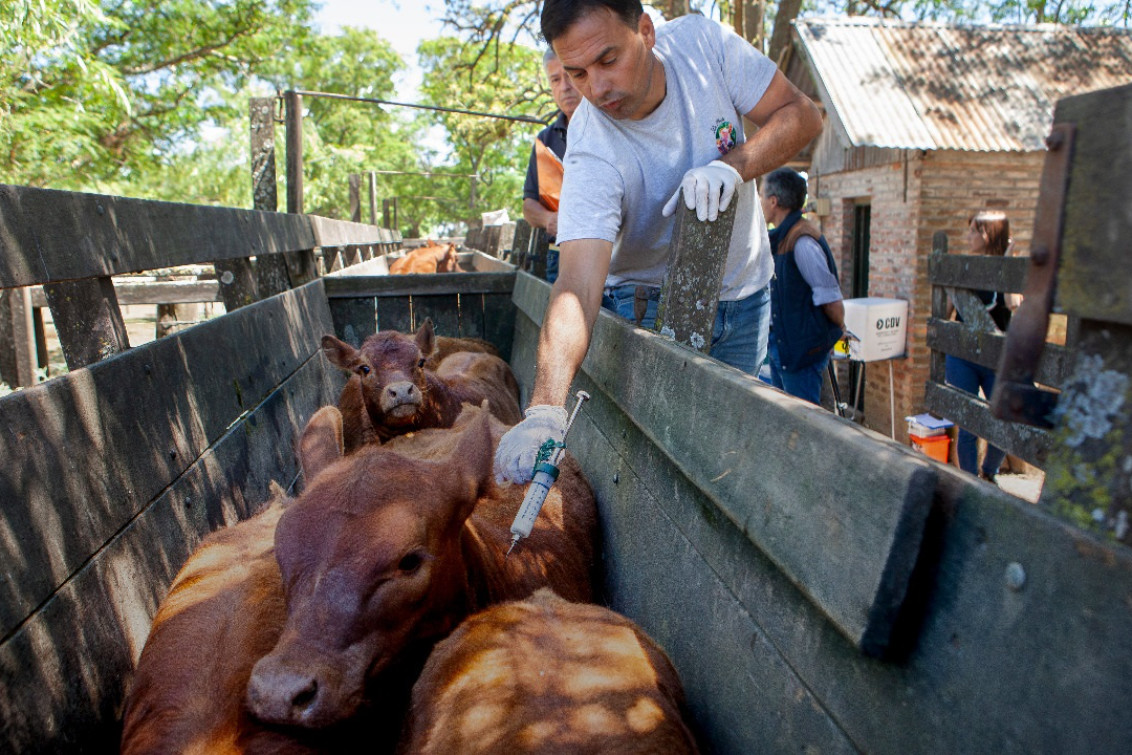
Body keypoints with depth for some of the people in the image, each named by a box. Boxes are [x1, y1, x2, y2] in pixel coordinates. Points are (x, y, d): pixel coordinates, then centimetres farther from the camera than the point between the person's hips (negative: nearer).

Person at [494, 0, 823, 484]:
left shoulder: (699, 42, -18)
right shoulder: (592, 155, -31)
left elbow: (802, 114, -11)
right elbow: (577, 287, -42)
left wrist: (732, 165, -32)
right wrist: (544, 410, -57)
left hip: (743, 293, 4)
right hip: (650, 305, -3)